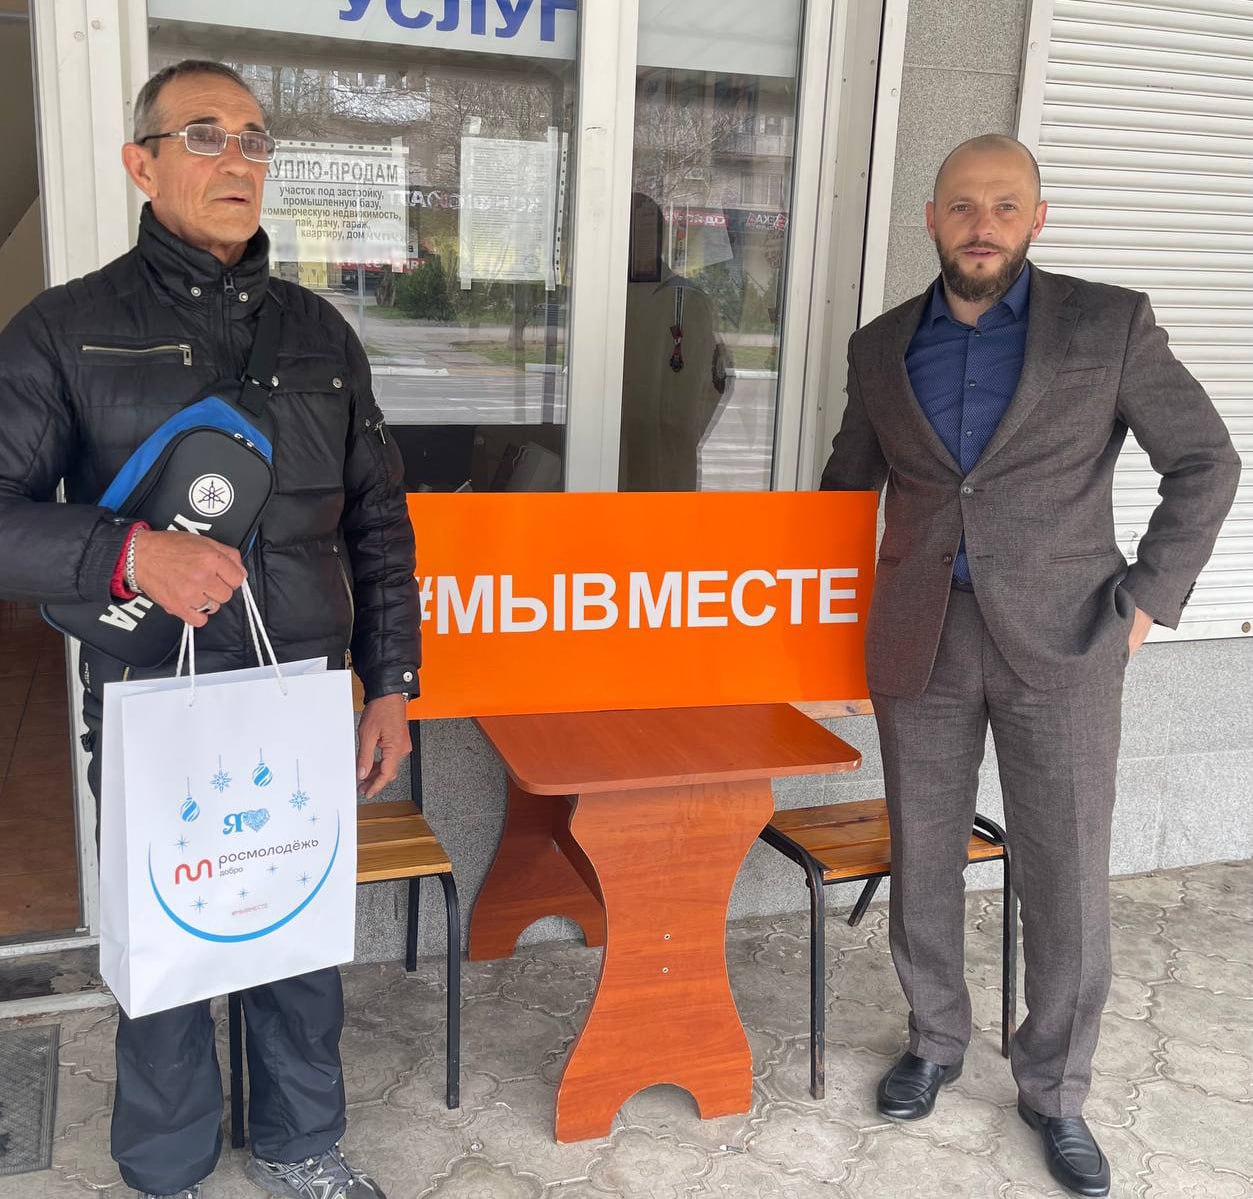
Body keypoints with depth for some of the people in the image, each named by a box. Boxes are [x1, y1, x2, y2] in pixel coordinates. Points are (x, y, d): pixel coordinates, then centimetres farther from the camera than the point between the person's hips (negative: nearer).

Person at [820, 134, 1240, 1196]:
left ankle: (1056, 1091, 24)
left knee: (1068, 885, 4)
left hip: (1060, 642, -2)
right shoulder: (882, 348, 7)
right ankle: (935, 1042, 35)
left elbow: (1205, 462, 2)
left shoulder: (1108, 325, -3)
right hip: (920, 643, 3)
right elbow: (849, 480, 20)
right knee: (922, 865, 12)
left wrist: (1148, 595, -4)